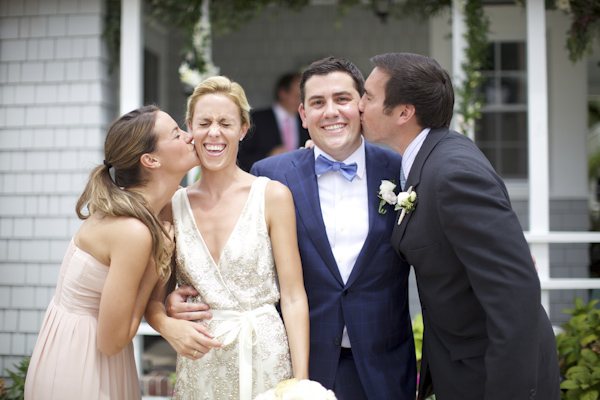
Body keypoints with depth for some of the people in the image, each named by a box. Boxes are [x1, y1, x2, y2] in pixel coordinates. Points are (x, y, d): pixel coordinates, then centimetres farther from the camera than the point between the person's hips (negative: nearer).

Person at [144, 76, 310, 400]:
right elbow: (154, 297, 6)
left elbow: (293, 297, -7)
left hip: (264, 360, -2)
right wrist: (168, 326, -16)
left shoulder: (273, 196, -5)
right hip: (198, 369, 3)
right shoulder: (172, 205, 2)